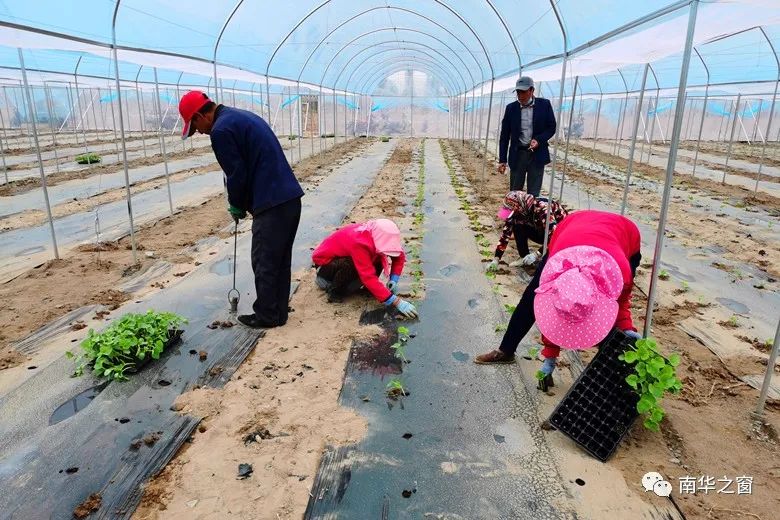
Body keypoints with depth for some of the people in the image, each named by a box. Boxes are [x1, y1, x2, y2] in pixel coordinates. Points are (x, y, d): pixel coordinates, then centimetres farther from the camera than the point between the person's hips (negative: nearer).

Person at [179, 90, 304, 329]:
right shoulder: (243, 117, 20)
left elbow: (237, 173, -10)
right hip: (291, 197, 10)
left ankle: (267, 316, 16)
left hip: (271, 204, -9)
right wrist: (241, 202, 20)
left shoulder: (221, 129, -10)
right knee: (281, 260, 16)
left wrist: (236, 206, 8)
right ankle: (279, 312, 26)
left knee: (264, 263, 4)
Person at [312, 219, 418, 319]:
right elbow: (369, 278, -42)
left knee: (378, 259, -14)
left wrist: (394, 280, -17)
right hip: (325, 261, -6)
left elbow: (399, 256, -3)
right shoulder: (359, 243, -39)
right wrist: (396, 302, -43)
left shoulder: (377, 235, -18)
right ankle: (334, 290, -11)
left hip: (344, 256, 6)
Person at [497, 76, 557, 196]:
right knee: (514, 193, 8)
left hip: (537, 155, -1)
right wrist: (502, 160, 0)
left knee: (534, 194, 1)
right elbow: (504, 136, 3)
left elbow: (552, 128, 4)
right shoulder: (511, 108, 1)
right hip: (517, 154, 1)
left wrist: (539, 140, -15)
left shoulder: (544, 104, -2)